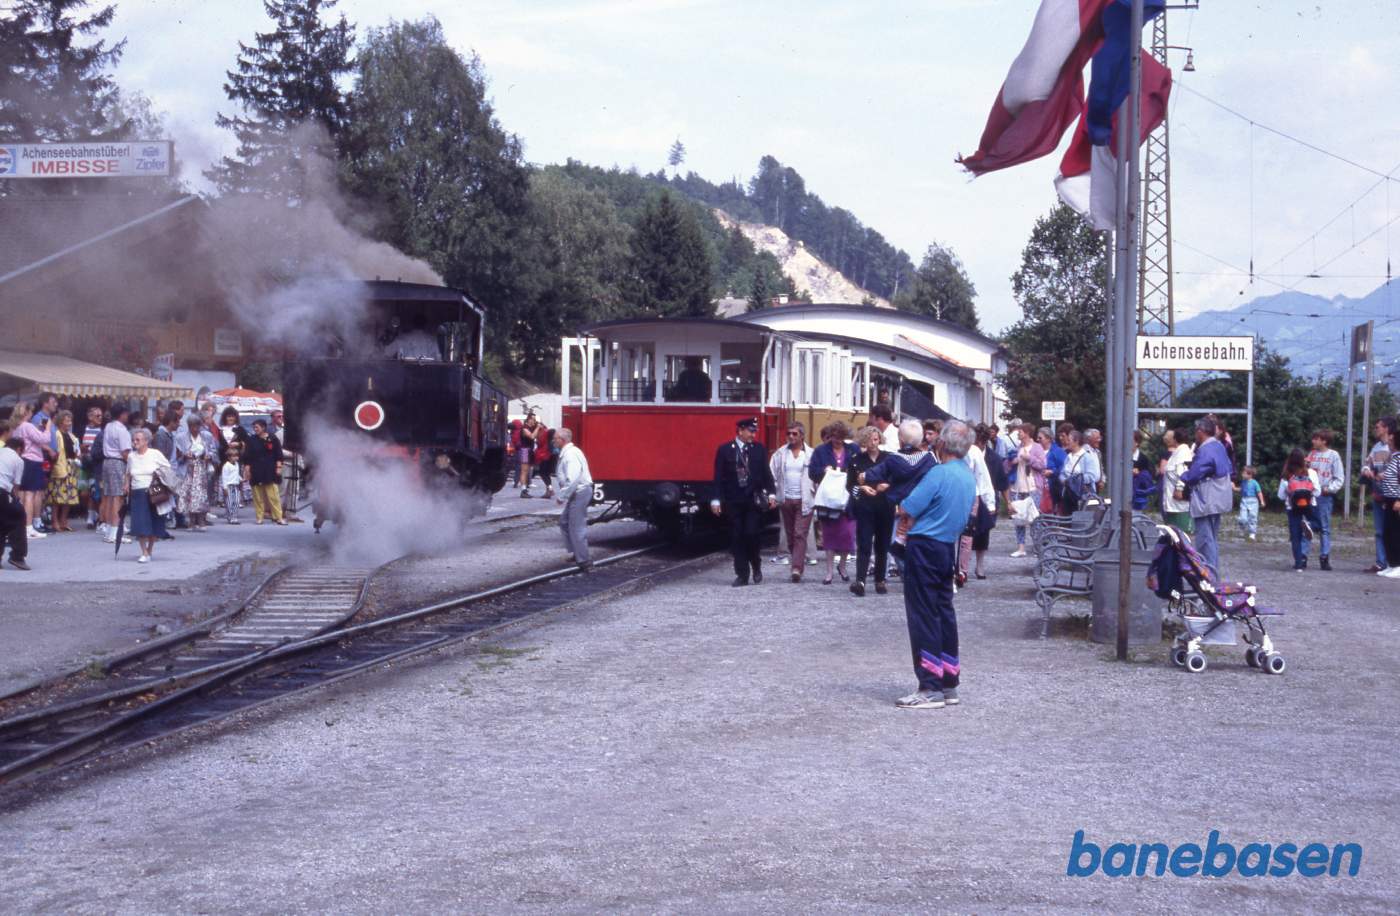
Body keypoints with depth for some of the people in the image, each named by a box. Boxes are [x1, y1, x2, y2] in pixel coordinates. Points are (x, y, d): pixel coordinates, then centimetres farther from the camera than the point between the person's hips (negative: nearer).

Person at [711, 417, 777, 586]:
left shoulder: (759, 449, 5)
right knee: (737, 538, 2)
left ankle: (756, 566, 16)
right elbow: (718, 477, 0)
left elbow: (766, 473, 7)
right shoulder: (724, 450, 1)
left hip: (754, 501, 0)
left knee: (751, 534, -9)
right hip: (733, 501, 0)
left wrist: (771, 494, -2)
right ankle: (742, 575, 9)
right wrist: (716, 500, -6)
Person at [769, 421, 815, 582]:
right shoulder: (780, 453, 5)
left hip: (804, 501, -4)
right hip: (785, 500, 4)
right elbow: (772, 474, 4)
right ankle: (796, 562, 23)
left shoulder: (811, 454, -4)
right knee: (790, 535, 11)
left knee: (800, 535, -11)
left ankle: (796, 568, -17)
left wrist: (816, 495, -10)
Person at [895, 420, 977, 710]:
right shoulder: (969, 477, 8)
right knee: (944, 613, 13)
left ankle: (930, 688, -6)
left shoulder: (939, 473, -18)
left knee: (923, 616, -5)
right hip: (948, 547, 8)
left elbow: (907, 510, -17)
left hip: (924, 547, -8)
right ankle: (949, 685, 18)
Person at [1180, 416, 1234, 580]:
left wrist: (1182, 476, 2)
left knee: (1206, 541, -7)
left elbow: (1192, 476, -18)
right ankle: (1215, 576, 24)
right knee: (1213, 540, 18)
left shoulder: (1205, 451, -20)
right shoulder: (1220, 446, 10)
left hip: (1206, 503, -10)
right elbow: (1230, 469, 20)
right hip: (1219, 501, 10)